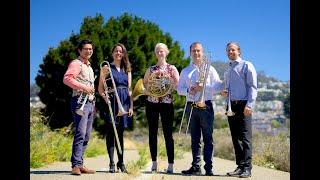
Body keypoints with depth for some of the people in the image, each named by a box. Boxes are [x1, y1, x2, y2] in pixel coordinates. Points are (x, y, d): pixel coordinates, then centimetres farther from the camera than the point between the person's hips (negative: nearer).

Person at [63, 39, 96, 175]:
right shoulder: (76, 63, -3)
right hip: (80, 101, -9)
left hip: (90, 102, 9)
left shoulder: (89, 66, 25)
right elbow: (67, 78, -18)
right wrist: (83, 87, -20)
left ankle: (80, 164, 13)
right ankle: (76, 165, -15)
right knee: (80, 133, -16)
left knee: (86, 135, 8)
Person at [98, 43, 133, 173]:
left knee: (120, 133, 7)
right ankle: (111, 163, 4)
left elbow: (129, 89, 13)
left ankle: (121, 162, 12)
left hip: (124, 103, 3)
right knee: (111, 132, -1)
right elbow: (100, 88, 1)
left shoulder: (127, 69, 15)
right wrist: (104, 96, -18)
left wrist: (131, 106, 6)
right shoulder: (106, 68, 4)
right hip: (111, 102, -3)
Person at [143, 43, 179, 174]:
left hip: (167, 103, -2)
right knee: (152, 133, 4)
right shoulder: (150, 69, 11)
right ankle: (154, 163, 13)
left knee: (168, 133, -4)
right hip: (152, 103, 3)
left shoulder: (172, 68, 5)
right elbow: (144, 83, 11)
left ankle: (170, 164, 0)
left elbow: (178, 84, -3)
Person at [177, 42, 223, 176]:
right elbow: (179, 89, 10)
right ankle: (196, 166, 10)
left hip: (206, 106, -2)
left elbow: (218, 87, 1)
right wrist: (189, 90, -10)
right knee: (194, 138, 5)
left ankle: (208, 167, -1)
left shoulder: (210, 69, 9)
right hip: (191, 106, 3)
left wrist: (204, 87, -14)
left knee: (208, 138, -3)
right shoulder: (185, 71, 16)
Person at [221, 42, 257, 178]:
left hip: (243, 105, -6)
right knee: (235, 137, 5)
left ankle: (247, 168, -5)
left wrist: (249, 105, -16)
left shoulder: (246, 66, 2)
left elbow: (252, 87, -6)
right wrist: (224, 93, 7)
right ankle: (240, 166, 10)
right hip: (231, 105, 7)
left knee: (245, 137, -7)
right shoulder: (227, 70, 22)